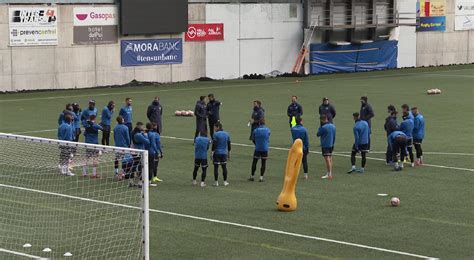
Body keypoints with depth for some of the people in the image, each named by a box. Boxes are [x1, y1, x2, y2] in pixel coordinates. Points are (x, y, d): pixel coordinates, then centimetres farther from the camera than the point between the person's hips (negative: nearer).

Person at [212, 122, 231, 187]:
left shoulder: (216, 134, -10)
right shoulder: (227, 134, 7)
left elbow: (214, 145, -13)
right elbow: (229, 144, 12)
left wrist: (212, 153, -8)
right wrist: (229, 153, 20)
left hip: (217, 153, -5)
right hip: (224, 153, 5)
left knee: (216, 167, 1)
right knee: (224, 167, 10)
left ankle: (216, 182, 1)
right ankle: (225, 182, 13)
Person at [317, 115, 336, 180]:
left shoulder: (324, 127, -19)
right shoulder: (333, 126, 6)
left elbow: (318, 134, -6)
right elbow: (334, 136, 13)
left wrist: (320, 126, -2)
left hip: (325, 145, -8)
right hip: (331, 145, 8)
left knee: (327, 159, -6)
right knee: (330, 159, 12)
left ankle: (329, 174, -8)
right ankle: (329, 174, 17)